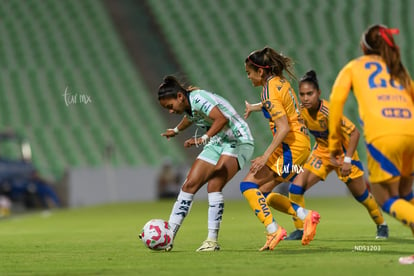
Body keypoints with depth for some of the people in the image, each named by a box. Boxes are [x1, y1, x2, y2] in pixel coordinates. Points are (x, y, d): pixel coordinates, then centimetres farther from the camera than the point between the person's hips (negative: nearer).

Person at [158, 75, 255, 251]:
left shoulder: (199, 99, -22)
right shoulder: (187, 106, 5)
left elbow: (222, 119, -37)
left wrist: (204, 138, -43)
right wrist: (176, 131, 48)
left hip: (238, 142, -9)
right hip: (216, 144, 9)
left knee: (213, 185, -25)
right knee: (190, 184, 1)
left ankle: (212, 240, -19)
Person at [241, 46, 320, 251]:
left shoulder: (270, 91, -16)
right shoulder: (280, 82, 10)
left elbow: (284, 128, -23)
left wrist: (266, 156, -24)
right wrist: (255, 107, 45)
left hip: (291, 146, -9)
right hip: (301, 144, 9)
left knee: (248, 185, -11)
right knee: (263, 192, 11)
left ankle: (273, 230, -17)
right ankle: (306, 215, 6)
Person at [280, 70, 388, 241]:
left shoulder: (328, 112, -33)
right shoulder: (302, 111, -16)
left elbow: (354, 132, -31)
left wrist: (347, 160, -32)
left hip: (342, 152, -5)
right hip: (322, 153, 5)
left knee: (361, 194, 9)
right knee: (296, 187, -13)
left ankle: (382, 225, 35)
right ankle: (300, 230, -1)